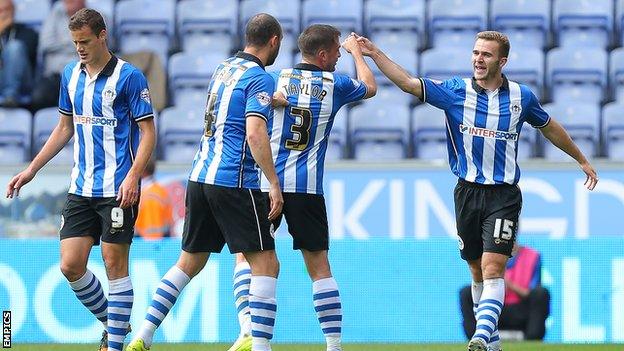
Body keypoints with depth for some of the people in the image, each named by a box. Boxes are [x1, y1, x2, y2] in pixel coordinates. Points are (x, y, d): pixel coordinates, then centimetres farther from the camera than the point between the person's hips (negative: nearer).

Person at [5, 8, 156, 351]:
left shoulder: (129, 76, -8)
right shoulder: (71, 75, 10)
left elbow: (148, 131, -9)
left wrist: (133, 176, -21)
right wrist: (31, 169, 18)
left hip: (117, 190, -6)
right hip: (81, 189, 6)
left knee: (115, 263, -3)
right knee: (70, 264, 0)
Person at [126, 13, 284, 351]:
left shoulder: (223, 68, 15)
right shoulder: (260, 78, -9)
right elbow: (255, 133, -20)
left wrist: (272, 100, 42)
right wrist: (274, 183, -18)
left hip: (200, 178, 8)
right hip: (234, 182, -8)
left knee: (189, 262, 14)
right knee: (266, 263, -3)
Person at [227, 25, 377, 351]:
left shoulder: (276, 79, 2)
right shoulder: (335, 84, 4)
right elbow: (370, 87, 26)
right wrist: (356, 51, 39)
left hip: (267, 182, 0)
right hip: (308, 188, 0)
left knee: (246, 254, 7)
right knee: (319, 266, 6)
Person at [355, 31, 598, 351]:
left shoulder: (521, 96, 3)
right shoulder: (455, 91, 0)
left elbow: (549, 127, 20)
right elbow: (408, 83, -8)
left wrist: (582, 160, 30)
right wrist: (374, 54, -19)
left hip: (504, 195, -2)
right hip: (468, 192, 2)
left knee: (493, 269, -16)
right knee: (478, 271, 9)